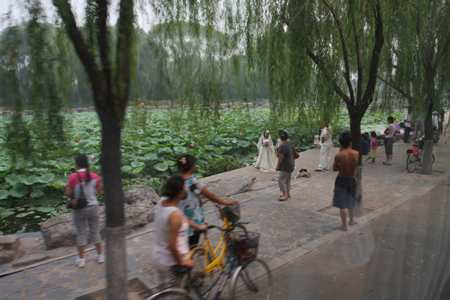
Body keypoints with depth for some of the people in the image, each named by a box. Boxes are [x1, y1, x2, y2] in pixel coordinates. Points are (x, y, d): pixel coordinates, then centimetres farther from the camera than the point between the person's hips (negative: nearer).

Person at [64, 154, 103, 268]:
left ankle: (81, 259, 21)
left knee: (81, 234, 11)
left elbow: (67, 193, -14)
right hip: (92, 207, 2)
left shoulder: (73, 177, -13)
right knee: (95, 232, 14)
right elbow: (100, 192, -1)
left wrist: (74, 193, 6)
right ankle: (100, 256, 25)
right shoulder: (95, 176, -6)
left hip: (79, 209, -2)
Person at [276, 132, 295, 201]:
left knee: (281, 180, -7)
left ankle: (285, 195, -6)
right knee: (287, 179, 18)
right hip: (291, 164, 10)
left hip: (285, 166, -10)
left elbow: (281, 157, -21)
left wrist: (277, 165, -12)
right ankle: (288, 193, 26)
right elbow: (294, 153, 18)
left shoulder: (283, 146, -22)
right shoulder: (291, 143, 6)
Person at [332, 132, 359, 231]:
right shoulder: (356, 153, -10)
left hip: (341, 180, -4)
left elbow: (334, 169, -8)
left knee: (342, 204, 7)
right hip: (352, 180, 4)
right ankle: (351, 220, 43)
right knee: (351, 202, 24)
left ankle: (344, 225, 16)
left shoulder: (338, 156, -21)